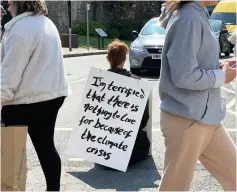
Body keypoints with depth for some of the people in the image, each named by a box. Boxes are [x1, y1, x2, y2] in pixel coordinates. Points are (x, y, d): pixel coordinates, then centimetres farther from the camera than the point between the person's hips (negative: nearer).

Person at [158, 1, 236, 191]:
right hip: (187, 119, -9)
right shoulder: (189, 18, -19)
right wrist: (222, 76, -11)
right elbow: (184, 76, -25)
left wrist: (219, 68, 0)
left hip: (206, 117, 9)